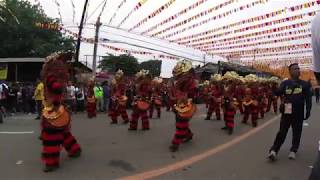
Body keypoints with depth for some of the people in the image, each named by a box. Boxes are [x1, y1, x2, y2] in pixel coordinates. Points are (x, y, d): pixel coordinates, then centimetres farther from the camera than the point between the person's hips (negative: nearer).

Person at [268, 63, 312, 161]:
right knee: (282, 132, 0)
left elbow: (308, 99, 3)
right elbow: (278, 93, -10)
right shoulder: (285, 83, 1)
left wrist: (308, 111, -3)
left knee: (297, 132, 10)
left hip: (299, 113, 1)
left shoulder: (304, 84, 4)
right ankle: (274, 150, 1)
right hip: (287, 112, -1)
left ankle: (293, 151, 25)